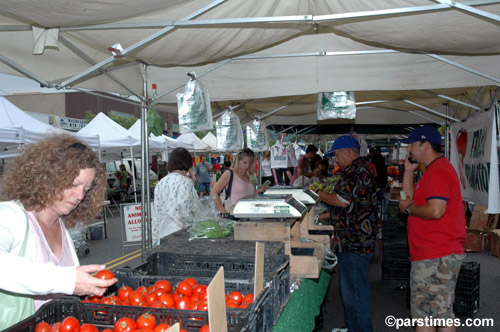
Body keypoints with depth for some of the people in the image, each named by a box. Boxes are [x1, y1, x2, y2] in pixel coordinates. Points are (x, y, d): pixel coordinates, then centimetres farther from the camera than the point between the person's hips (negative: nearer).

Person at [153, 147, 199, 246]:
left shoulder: (160, 183, 9)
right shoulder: (185, 182, -10)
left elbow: (157, 213, 12)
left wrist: (155, 239, 17)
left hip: (164, 232, 6)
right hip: (180, 231, -6)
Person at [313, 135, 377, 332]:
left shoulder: (357, 171, -16)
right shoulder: (358, 170, 19)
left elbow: (343, 200, -24)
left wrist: (319, 194, -9)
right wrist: (327, 215, 20)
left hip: (354, 242, -11)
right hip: (353, 241, 11)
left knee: (355, 290, -3)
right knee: (351, 288, 19)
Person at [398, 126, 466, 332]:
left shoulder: (438, 170, -16)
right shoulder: (436, 168, 20)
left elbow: (436, 210, -27)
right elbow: (410, 196, 22)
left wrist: (409, 209, -11)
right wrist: (409, 170, 13)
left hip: (435, 257, -11)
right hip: (442, 253, 11)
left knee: (424, 315, -4)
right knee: (443, 313, 17)